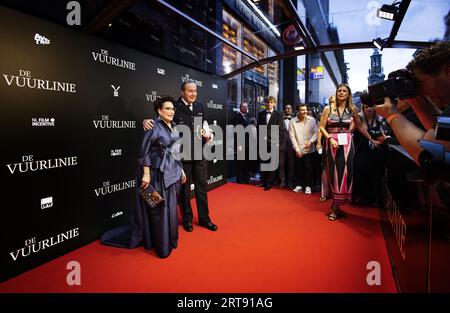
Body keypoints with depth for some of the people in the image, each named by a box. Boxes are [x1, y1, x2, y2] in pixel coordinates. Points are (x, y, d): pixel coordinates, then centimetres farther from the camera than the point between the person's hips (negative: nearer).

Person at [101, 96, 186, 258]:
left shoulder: (174, 128, 10)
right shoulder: (154, 127, -13)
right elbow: (145, 152, -14)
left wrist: (181, 169, 16)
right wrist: (146, 174, -18)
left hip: (172, 172, 7)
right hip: (159, 173, -7)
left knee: (171, 208, 15)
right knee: (159, 209, 3)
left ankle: (169, 239, 33)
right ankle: (162, 246, 17)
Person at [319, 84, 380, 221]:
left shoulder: (352, 109, 7)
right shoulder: (328, 109, 3)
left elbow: (360, 126, 11)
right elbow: (322, 127, 0)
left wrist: (372, 140, 9)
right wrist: (330, 139, -14)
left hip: (347, 143, 1)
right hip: (332, 143, -1)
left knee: (344, 172, -4)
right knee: (334, 172, 2)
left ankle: (335, 207, 3)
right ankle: (336, 206, 12)